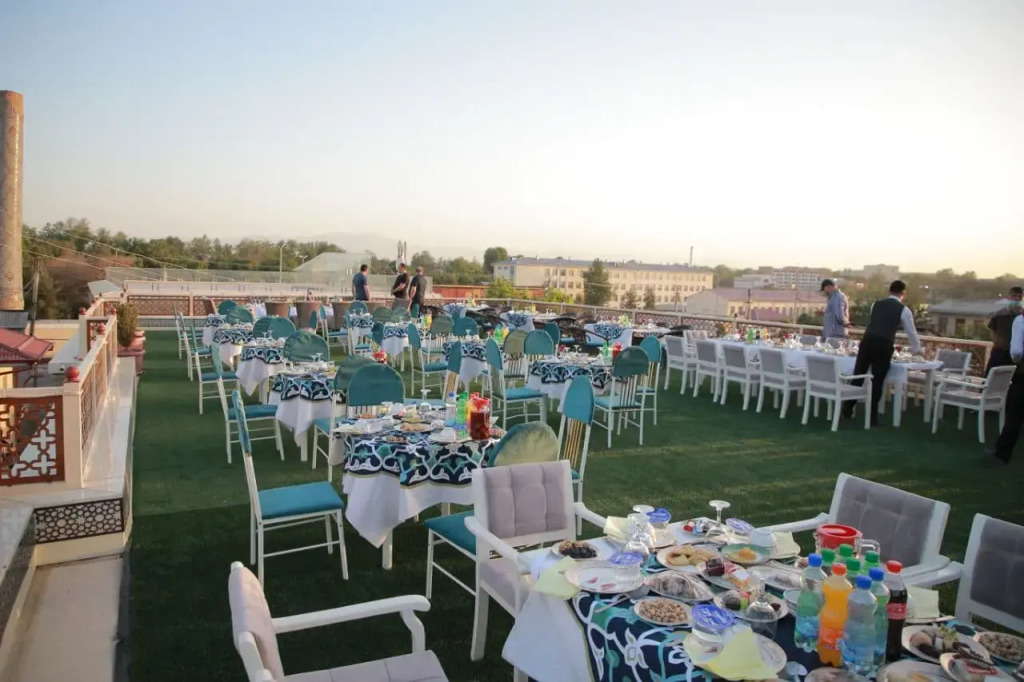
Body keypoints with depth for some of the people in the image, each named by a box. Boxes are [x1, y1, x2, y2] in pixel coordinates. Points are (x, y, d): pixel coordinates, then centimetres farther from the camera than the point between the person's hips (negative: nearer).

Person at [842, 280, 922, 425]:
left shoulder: (876, 304, 18)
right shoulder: (903, 310, 7)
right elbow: (911, 332, 16)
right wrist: (917, 350, 33)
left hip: (867, 341, 3)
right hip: (884, 345, -3)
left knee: (858, 375, 9)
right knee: (878, 381, 4)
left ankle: (848, 408, 13)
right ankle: (872, 416, 9)